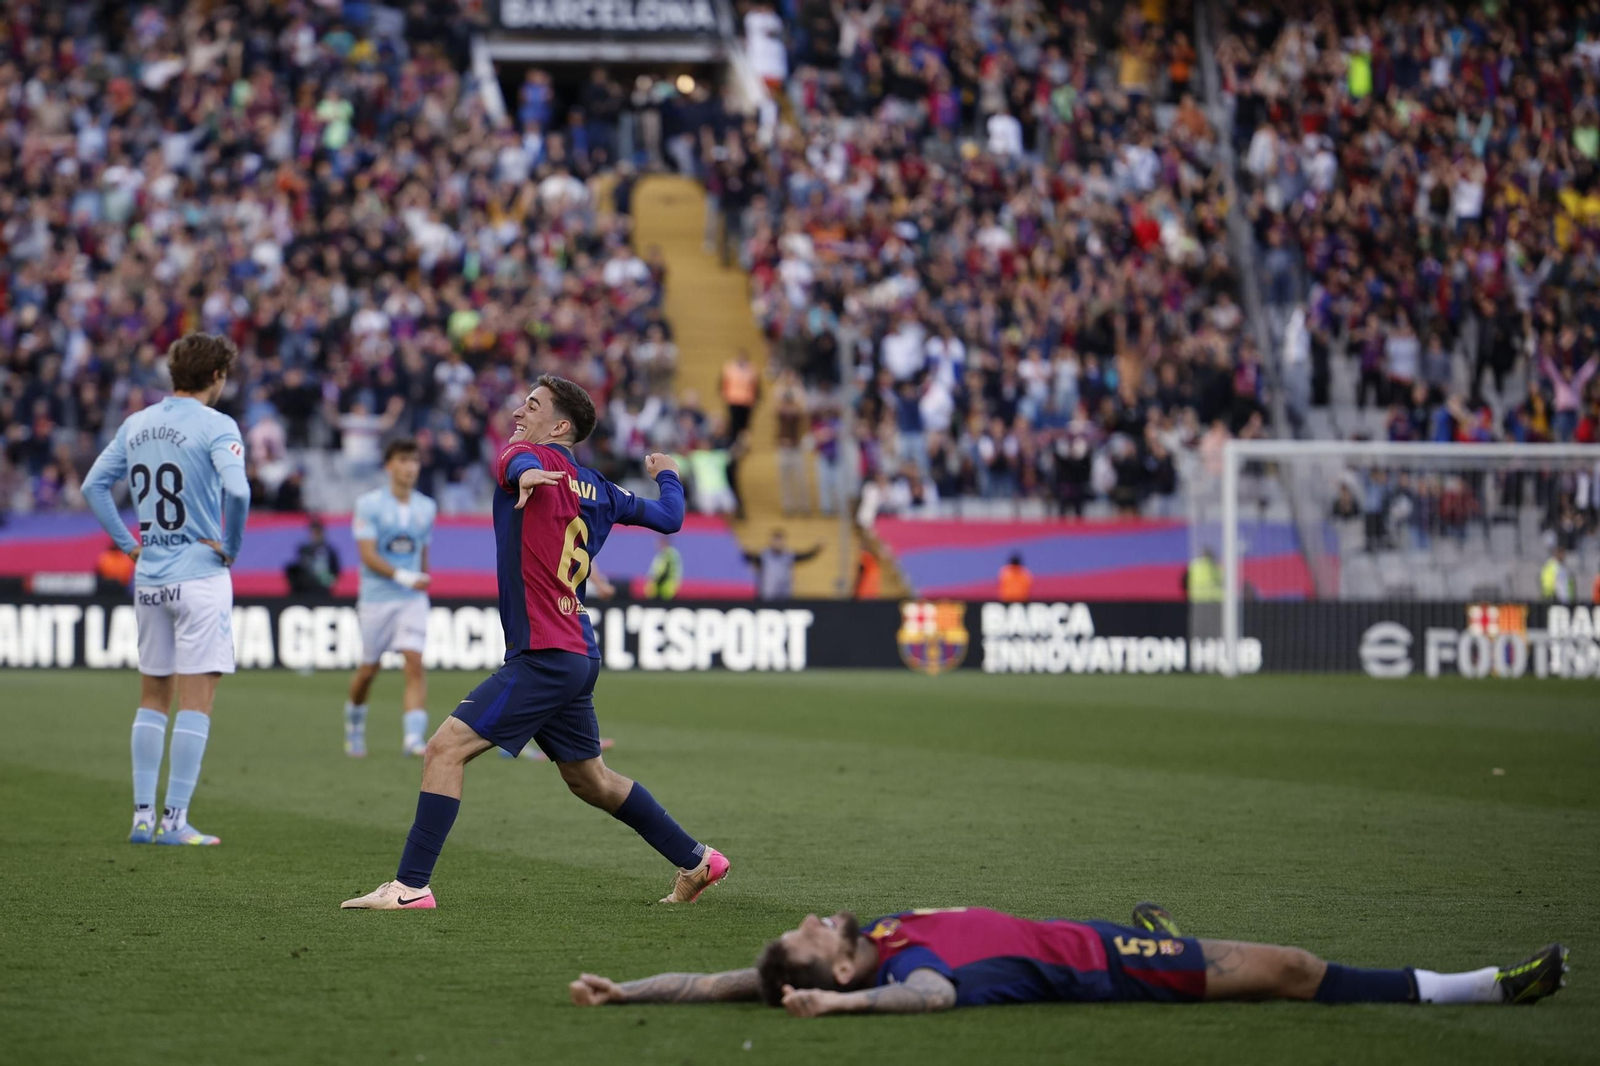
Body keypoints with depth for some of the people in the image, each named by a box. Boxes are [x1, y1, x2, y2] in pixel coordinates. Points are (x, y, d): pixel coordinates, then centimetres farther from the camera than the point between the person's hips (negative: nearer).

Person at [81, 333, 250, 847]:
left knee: (152, 699, 15)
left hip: (149, 580, 6)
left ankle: (143, 816, 13)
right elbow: (236, 490, -24)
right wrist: (230, 547, -10)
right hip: (200, 577, -6)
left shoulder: (136, 425, 9)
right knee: (196, 702, -2)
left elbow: (93, 485, 12)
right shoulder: (215, 426, -11)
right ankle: (175, 821, -4)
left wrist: (128, 542, 12)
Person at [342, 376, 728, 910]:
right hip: (578, 655, 9)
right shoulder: (597, 488, 14)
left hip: (543, 659, -9)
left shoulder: (533, 458, -7)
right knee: (591, 779, 23)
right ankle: (696, 861, 32)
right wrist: (666, 475, 46)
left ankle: (411, 885, -19)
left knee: (445, 749, -13)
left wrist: (526, 475, -56)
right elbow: (668, 517, 25)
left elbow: (520, 462, -32)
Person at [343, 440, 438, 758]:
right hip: (376, 597, -2)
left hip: (413, 600, 2)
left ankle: (414, 738, -21)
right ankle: (354, 725, 34)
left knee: (414, 663, -16)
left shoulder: (427, 508, 7)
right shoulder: (369, 505, -6)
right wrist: (402, 576, -24)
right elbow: (368, 555, -14)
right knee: (368, 669, 7)